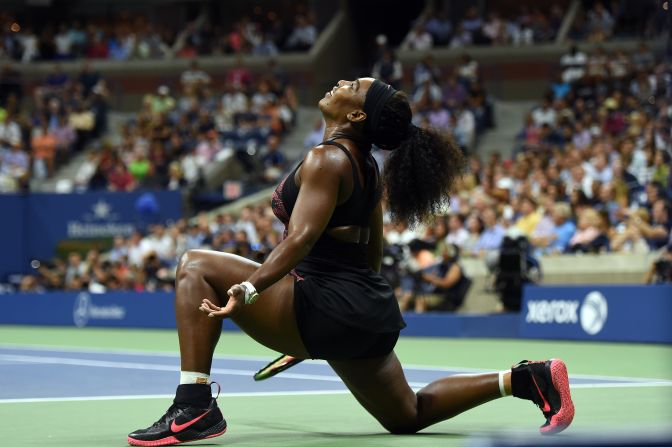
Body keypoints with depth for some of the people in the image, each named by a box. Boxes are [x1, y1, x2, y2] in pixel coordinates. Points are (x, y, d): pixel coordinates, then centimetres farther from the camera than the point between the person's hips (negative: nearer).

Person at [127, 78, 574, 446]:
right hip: (371, 311, 10)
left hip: (327, 305, -9)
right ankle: (524, 378, 13)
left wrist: (248, 290, -38)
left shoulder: (327, 159, -12)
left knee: (197, 267, -10)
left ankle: (195, 407, -20)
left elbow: (301, 238, -26)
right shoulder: (366, 165, 14)